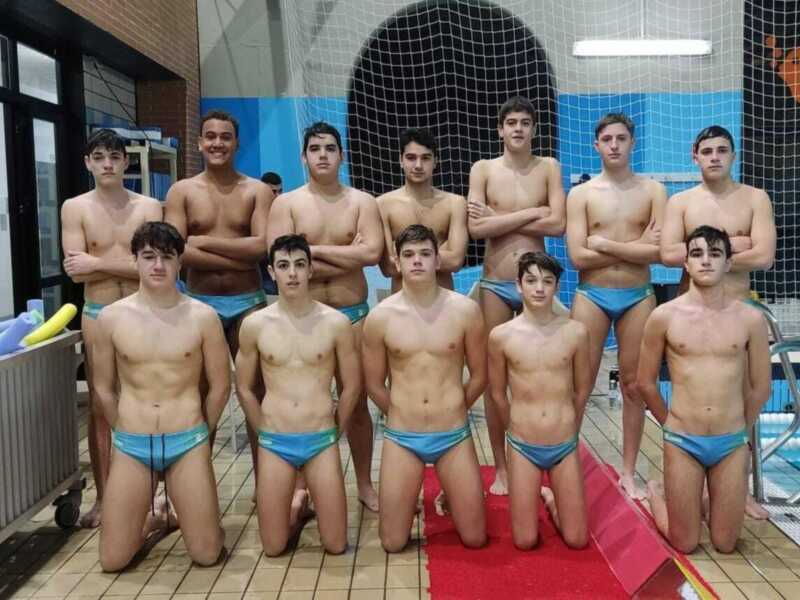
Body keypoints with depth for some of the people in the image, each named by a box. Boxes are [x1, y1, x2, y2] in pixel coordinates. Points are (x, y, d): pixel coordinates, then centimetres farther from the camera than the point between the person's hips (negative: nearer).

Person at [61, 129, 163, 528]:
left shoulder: (148, 207, 0)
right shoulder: (75, 208, 2)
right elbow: (76, 272, -7)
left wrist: (99, 263, -12)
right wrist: (129, 263, -9)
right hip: (97, 315, 1)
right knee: (100, 407, 6)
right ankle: (103, 497, 18)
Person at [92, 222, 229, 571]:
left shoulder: (203, 317, -5)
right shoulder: (111, 317, -2)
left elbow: (220, 386, 4)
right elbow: (104, 388, 9)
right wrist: (129, 433, 13)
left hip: (188, 444, -1)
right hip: (130, 446, 1)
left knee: (206, 555, 2)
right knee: (112, 561, 3)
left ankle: (189, 513, 35)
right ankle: (150, 519, 34)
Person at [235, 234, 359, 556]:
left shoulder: (336, 322, -5)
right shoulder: (254, 324, -3)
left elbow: (352, 386, 5)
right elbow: (244, 388, 8)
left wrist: (332, 431, 10)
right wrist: (268, 432, 10)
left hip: (322, 442, 0)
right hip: (274, 443, 1)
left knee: (335, 545, 4)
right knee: (273, 547, 6)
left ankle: (317, 501, 34)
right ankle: (298, 504, 36)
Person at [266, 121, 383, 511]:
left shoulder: (362, 202, 3)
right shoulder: (285, 203, 0)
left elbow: (372, 253, -13)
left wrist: (313, 250, -12)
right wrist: (348, 257, -12)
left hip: (352, 314, 1)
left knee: (357, 403, 9)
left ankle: (365, 484, 23)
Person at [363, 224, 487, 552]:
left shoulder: (465, 310, -6)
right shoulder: (380, 317, -6)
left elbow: (479, 375, 6)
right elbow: (374, 384, 6)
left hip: (454, 437, 0)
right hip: (401, 438, 0)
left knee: (474, 539, 8)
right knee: (393, 543, 6)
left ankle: (449, 494, 39)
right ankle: (411, 497, 37)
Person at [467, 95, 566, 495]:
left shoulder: (548, 168, 4)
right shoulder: (483, 169, 2)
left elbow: (557, 224, -10)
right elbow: (476, 228, -11)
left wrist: (500, 219, -10)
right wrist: (530, 213, -11)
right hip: (494, 285, 0)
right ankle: (500, 468, 17)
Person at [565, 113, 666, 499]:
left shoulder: (653, 191, 3)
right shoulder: (581, 194, 0)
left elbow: (661, 251, -9)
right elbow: (578, 257, -11)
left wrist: (605, 243, -12)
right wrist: (638, 246, -11)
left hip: (638, 297, 1)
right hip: (592, 295, -1)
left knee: (634, 385, 8)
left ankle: (628, 473, 20)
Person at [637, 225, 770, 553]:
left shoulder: (750, 319, -3)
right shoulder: (664, 317, -6)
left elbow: (760, 387, 7)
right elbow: (645, 383, 3)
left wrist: (738, 430, 15)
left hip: (732, 444, 2)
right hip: (682, 442, -1)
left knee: (725, 544, 11)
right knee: (684, 544, 9)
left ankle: (695, 499, 40)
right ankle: (655, 493, 37)